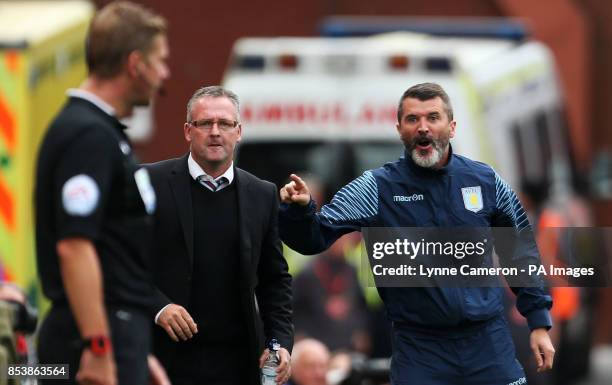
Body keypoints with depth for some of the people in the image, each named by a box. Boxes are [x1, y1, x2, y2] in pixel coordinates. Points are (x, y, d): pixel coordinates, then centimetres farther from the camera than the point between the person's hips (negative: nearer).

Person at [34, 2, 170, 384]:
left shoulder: (103, 131, 17)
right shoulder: (89, 135, -15)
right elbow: (73, 247, -23)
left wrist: (136, 350, 25)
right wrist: (99, 350, -26)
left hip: (117, 335, 10)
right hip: (100, 339, -10)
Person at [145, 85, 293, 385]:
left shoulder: (262, 195, 9)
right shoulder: (151, 183, 0)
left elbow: (275, 279, 14)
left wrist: (281, 343, 3)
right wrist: (159, 306, -16)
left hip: (237, 360, 3)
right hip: (170, 355, -3)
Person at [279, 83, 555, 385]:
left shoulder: (486, 181, 2)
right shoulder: (377, 188, -5)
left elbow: (521, 254, 13)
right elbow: (314, 239, -9)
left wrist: (539, 323, 11)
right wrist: (299, 210, -30)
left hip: (488, 341, 2)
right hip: (419, 348, -2)